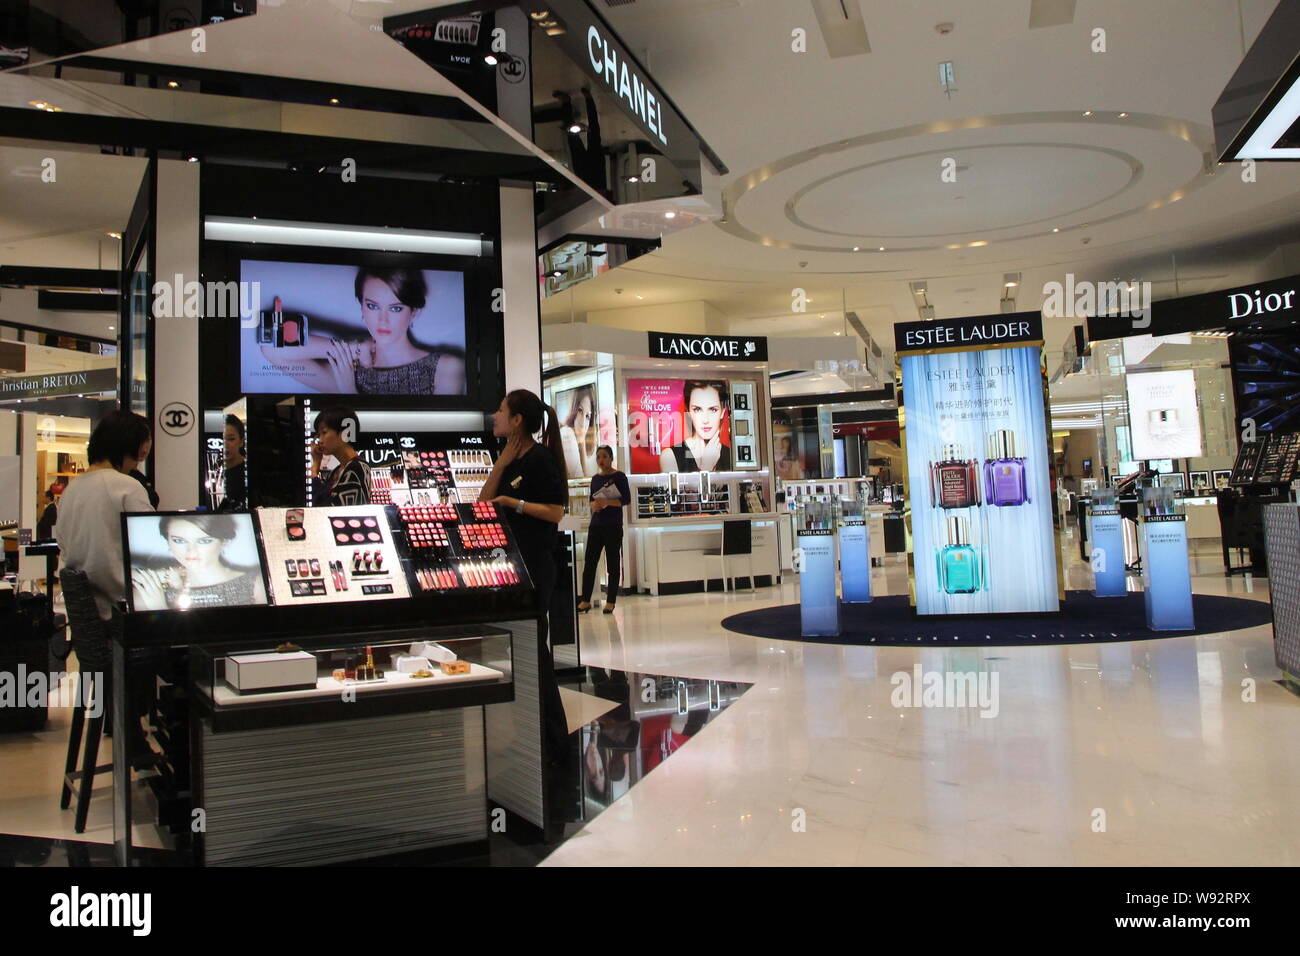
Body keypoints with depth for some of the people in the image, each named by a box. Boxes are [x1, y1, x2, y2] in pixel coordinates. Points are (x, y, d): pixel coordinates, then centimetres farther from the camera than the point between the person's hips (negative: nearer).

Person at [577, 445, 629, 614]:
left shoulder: (619, 477, -3)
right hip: (596, 524, 5)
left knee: (612, 564, 1)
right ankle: (585, 600, 7)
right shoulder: (595, 479, 13)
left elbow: (627, 499, -8)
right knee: (589, 563, 1)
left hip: (613, 526, -5)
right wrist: (594, 505, -4)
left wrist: (607, 502, -21)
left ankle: (610, 602, 7)